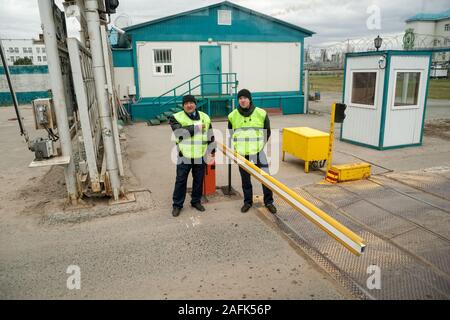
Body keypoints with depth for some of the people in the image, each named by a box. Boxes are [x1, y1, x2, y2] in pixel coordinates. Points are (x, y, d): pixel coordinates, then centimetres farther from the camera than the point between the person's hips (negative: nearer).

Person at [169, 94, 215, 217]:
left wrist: (212, 151, 10)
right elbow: (180, 132, -22)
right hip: (184, 155, -3)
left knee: (199, 180, 13)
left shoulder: (205, 117, 6)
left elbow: (210, 136, 12)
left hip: (200, 155, 3)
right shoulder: (176, 117, -4)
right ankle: (177, 204, 19)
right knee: (181, 180, 6)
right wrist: (196, 127, -20)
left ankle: (196, 201, 31)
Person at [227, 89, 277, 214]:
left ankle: (269, 202, 16)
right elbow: (230, 134, 15)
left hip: (258, 152, -1)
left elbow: (267, 132, 7)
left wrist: (260, 145, 5)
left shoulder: (261, 114, -5)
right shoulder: (233, 116, 1)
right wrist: (235, 148, 8)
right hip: (241, 153, 2)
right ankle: (247, 201, 30)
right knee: (245, 179, 13)